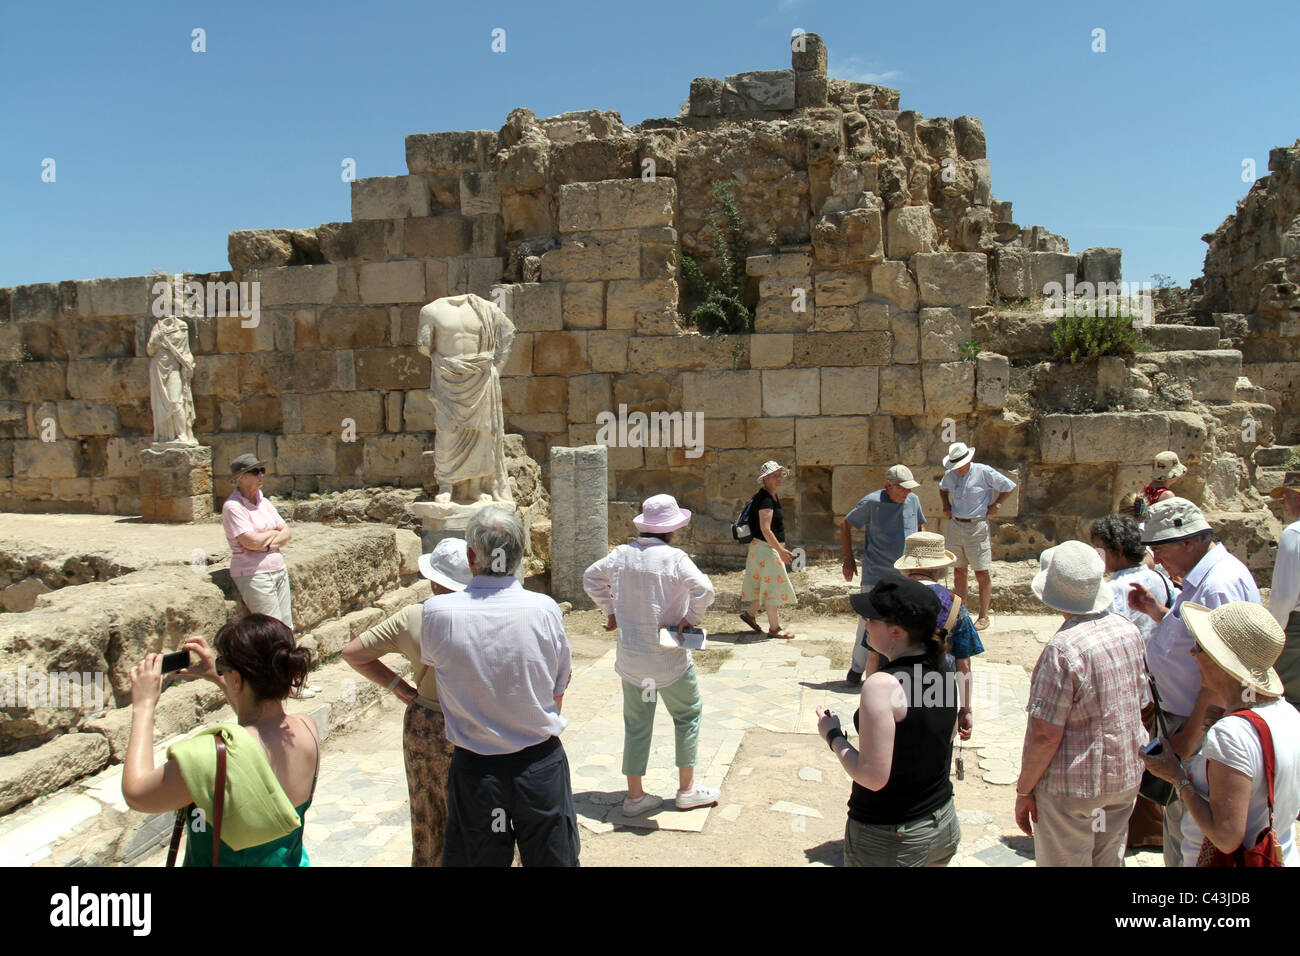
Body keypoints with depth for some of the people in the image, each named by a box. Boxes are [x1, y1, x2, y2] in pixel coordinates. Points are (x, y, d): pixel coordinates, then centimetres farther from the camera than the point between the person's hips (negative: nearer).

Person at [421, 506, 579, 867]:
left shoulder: (436, 613, -17)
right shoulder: (544, 609, -14)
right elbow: (559, 690, -1)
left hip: (474, 769, 0)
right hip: (541, 763, 0)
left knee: (477, 858, 18)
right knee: (552, 859, 18)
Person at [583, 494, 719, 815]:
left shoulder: (621, 554, -1)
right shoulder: (674, 558, -17)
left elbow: (591, 578, 12)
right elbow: (704, 590, -27)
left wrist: (611, 611, 16)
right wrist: (691, 620, -11)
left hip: (630, 655, 5)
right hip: (668, 657, -4)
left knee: (636, 723, 14)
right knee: (687, 714, 16)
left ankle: (635, 795, 22)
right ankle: (687, 789, 23)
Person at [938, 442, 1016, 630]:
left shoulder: (984, 472, -9)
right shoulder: (950, 475, 6)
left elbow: (1010, 486, -1)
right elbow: (942, 488, 29)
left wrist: (994, 506, -3)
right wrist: (946, 506, 14)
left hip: (977, 528, -5)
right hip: (955, 526, 5)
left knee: (982, 574, -1)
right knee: (958, 572, 10)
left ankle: (983, 616, 8)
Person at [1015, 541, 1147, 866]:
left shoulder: (1064, 649, -26)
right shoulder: (1128, 632, -2)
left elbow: (1046, 734, -23)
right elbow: (1137, 702, 12)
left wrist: (1024, 790, -12)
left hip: (1072, 789, -7)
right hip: (1125, 778, 8)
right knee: (1110, 861, 22)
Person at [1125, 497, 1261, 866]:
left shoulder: (1220, 585, -24)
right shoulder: (1204, 577, 9)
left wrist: (1192, 731, -22)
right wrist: (1156, 611, 7)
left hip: (1205, 725, -11)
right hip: (1184, 716, 11)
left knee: (1195, 830, 1)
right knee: (1177, 814, 22)